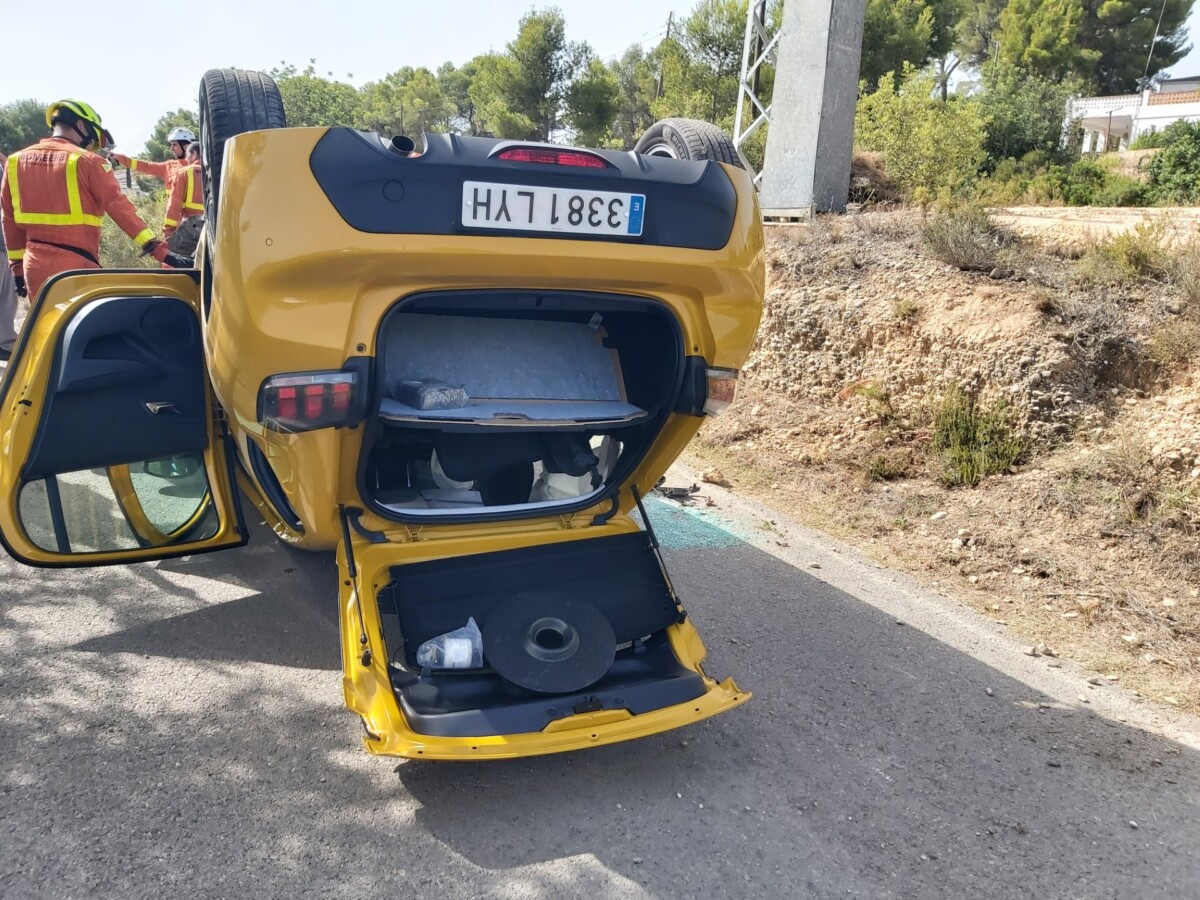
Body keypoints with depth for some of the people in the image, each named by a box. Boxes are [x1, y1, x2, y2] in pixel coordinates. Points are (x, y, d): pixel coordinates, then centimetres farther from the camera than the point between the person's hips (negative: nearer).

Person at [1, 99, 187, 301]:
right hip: (75, 265, -5)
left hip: (34, 265, 6)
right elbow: (119, 208, -13)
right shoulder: (87, 161, -7)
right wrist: (159, 250, -15)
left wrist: (17, 266, 22)